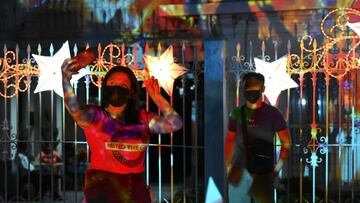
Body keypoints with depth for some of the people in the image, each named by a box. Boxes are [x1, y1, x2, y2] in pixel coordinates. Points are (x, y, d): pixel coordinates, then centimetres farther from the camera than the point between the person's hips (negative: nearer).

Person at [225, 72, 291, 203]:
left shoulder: (272, 113, -1)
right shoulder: (237, 113, 5)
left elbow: (286, 142, 3)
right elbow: (230, 140, 13)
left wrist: (278, 167, -3)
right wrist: (228, 166, 7)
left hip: (264, 174, -2)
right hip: (239, 173, 2)